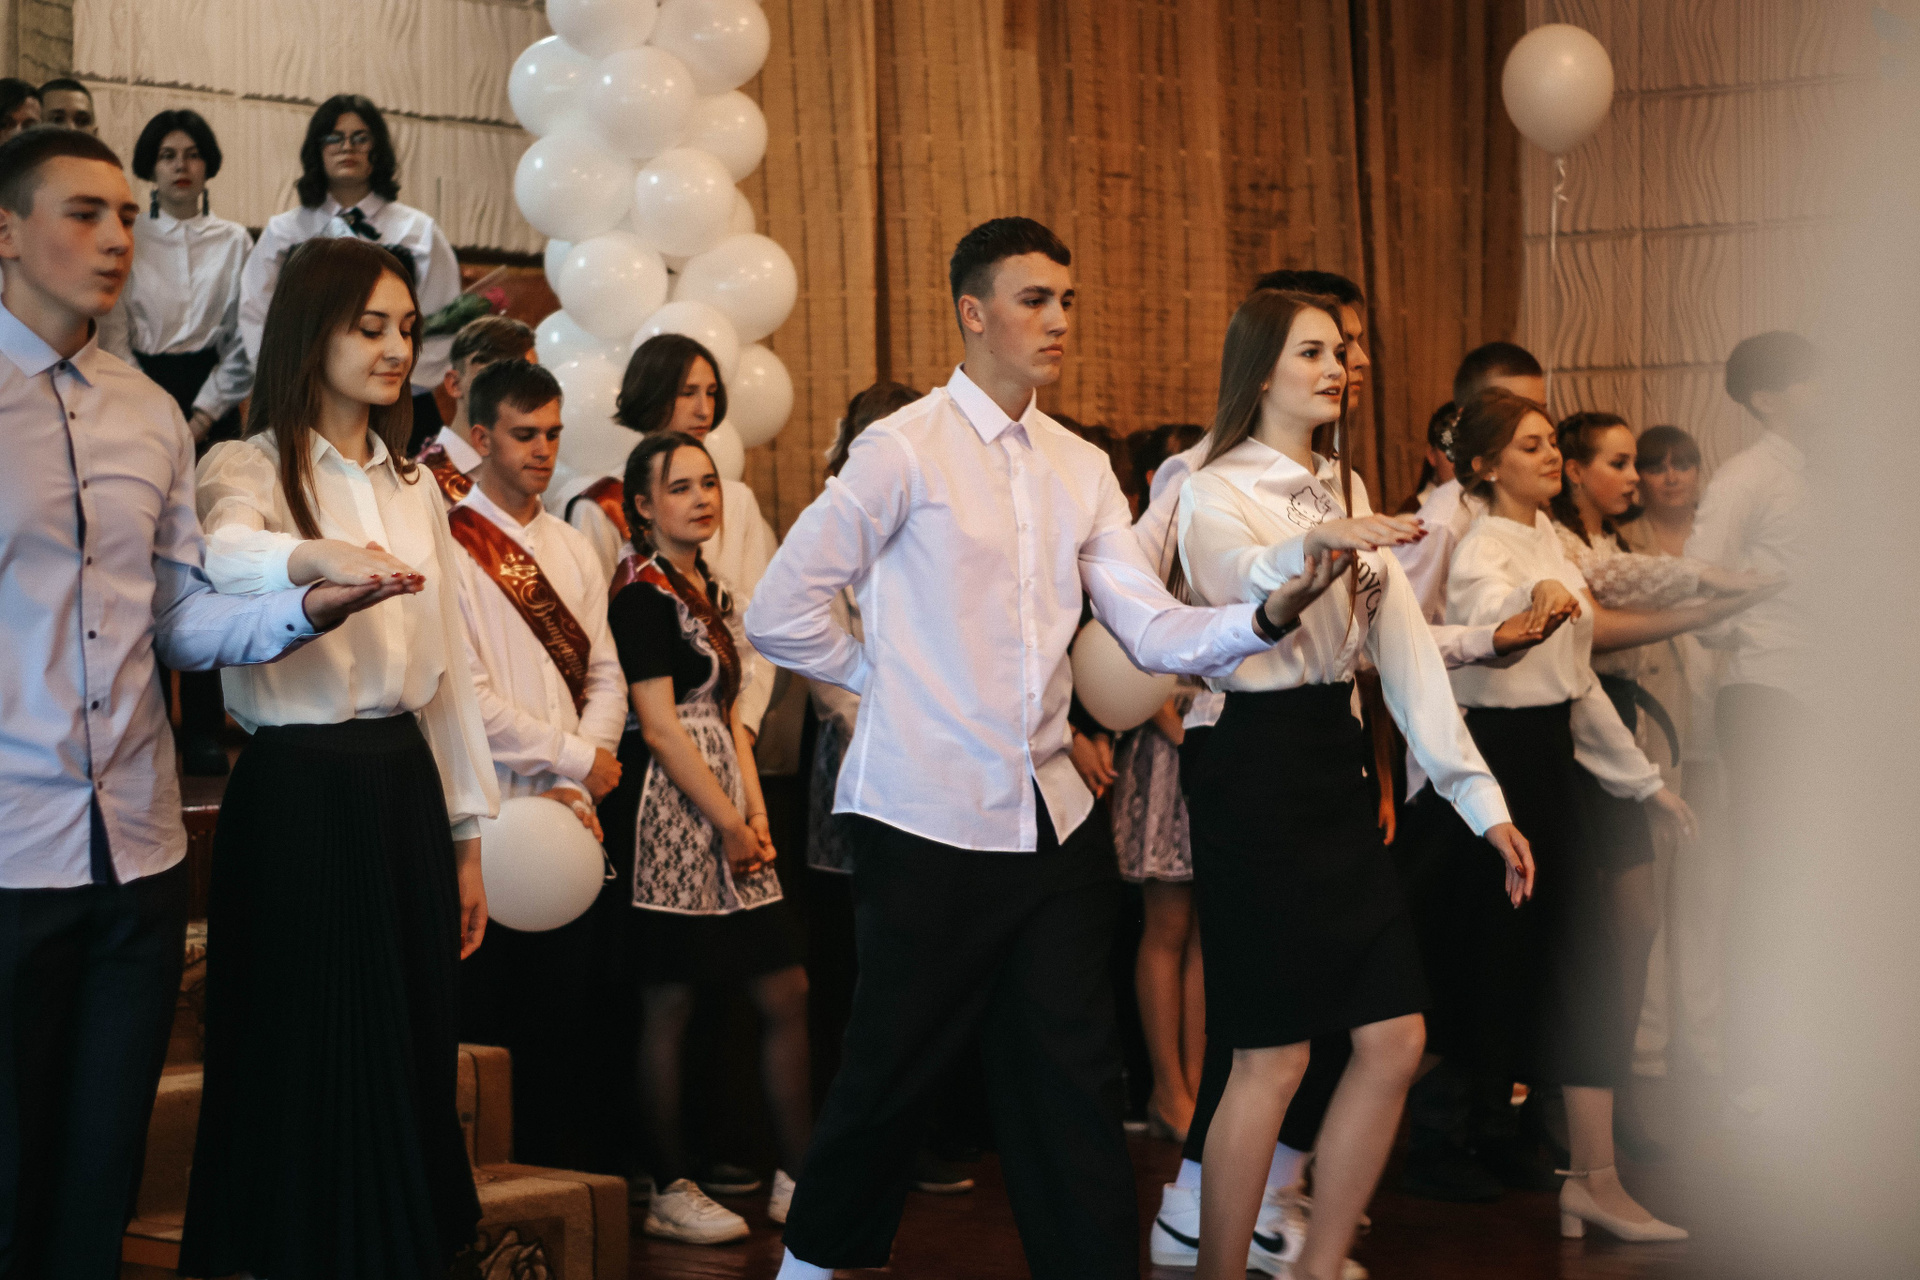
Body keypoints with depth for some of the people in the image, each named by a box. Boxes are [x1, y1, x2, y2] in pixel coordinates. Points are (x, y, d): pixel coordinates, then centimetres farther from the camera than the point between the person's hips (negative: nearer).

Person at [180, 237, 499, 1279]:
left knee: (410, 1064, 8)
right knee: (309, 1068, -1)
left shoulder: (415, 487, 15)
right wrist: (318, 558, -51)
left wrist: (467, 834, 15)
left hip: (404, 783, 6)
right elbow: (224, 549, -29)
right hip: (298, 791, -6)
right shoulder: (248, 468, -4)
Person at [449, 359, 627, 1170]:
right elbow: (466, 697, -13)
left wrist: (579, 791, -4)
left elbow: (605, 677, 11)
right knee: (487, 1023, -1)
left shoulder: (573, 550, 15)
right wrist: (576, 759, -7)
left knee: (564, 1020, 8)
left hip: (570, 823, 6)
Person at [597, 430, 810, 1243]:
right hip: (671, 812, -9)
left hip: (728, 813, 9)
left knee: (786, 992, 6)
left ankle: (798, 1176, 13)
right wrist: (730, 823, -12)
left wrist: (756, 810, 4)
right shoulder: (643, 596, -9)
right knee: (670, 1004, -2)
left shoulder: (706, 589, 17)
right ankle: (669, 1191, 6)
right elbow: (660, 727, -14)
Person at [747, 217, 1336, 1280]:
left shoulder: (1080, 469, 11)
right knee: (893, 1069, 5)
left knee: (1075, 1074, 5)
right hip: (931, 821, -5)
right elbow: (779, 613, -6)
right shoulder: (905, 451, -7)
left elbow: (1155, 632, 4)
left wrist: (1268, 613, -13)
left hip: (1051, 819, 5)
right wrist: (891, 675, 1)